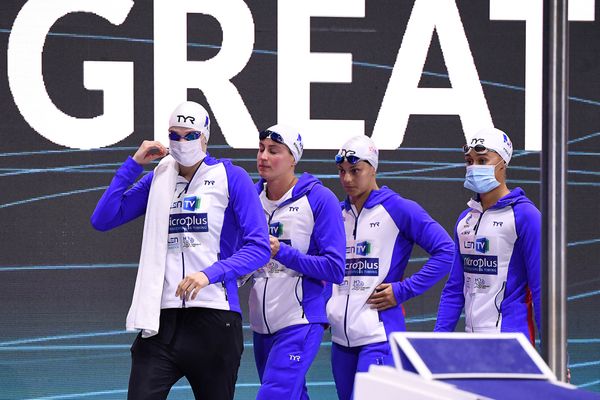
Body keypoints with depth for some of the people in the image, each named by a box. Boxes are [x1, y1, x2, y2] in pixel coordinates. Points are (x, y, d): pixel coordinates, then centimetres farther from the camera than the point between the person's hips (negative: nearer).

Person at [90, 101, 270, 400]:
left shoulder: (231, 177, 0)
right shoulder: (157, 178, 14)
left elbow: (259, 247, -7)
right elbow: (102, 220, 9)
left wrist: (210, 274, -22)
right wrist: (134, 164, 4)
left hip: (213, 317, -3)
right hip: (161, 319, 3)